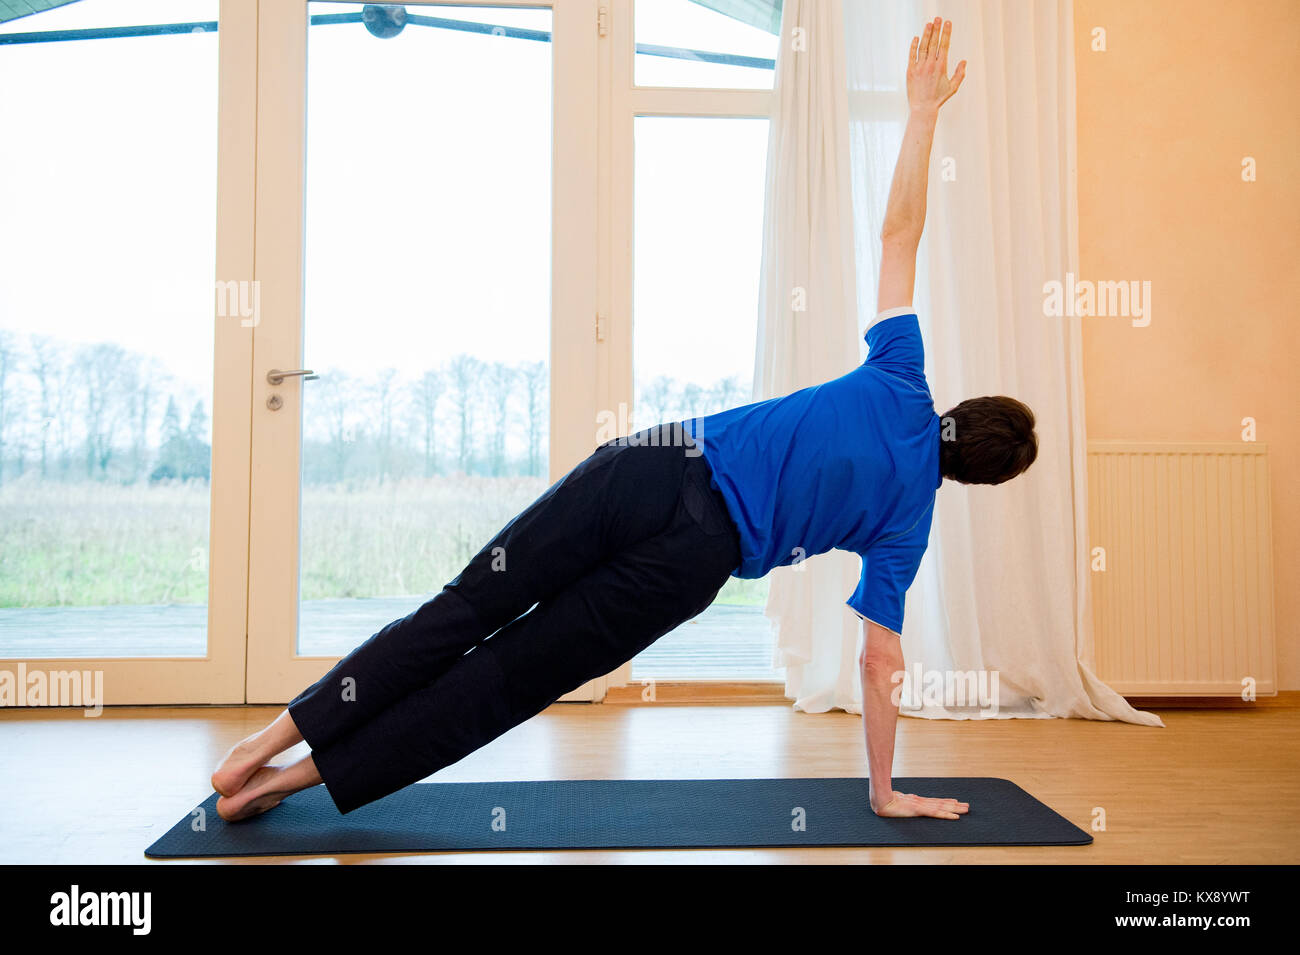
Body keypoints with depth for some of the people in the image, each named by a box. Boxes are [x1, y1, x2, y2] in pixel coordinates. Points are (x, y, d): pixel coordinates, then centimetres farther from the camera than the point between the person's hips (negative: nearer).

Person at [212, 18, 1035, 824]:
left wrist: (924, 110, 27)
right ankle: (299, 776, 9)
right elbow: (882, 660, 13)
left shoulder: (900, 391, 18)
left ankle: (265, 747, 8)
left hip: (661, 464, 2)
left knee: (465, 610, 7)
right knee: (514, 673, 8)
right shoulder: (908, 522, 14)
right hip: (695, 557, -2)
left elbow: (899, 235, 16)